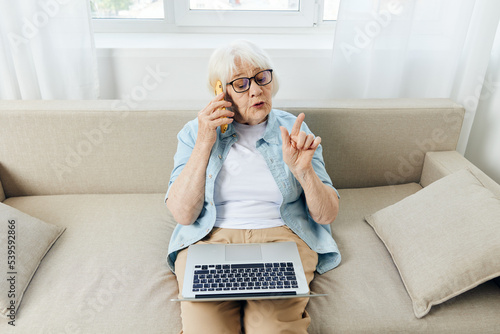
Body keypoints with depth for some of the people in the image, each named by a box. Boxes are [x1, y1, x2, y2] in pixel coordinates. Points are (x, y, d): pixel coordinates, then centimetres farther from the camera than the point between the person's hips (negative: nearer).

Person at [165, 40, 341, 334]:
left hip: (282, 237, 1)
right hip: (209, 239, 0)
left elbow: (327, 215, 3)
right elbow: (182, 214, -4)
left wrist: (304, 171, -17)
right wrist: (204, 145, -11)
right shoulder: (196, 131, 7)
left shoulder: (293, 130, 7)